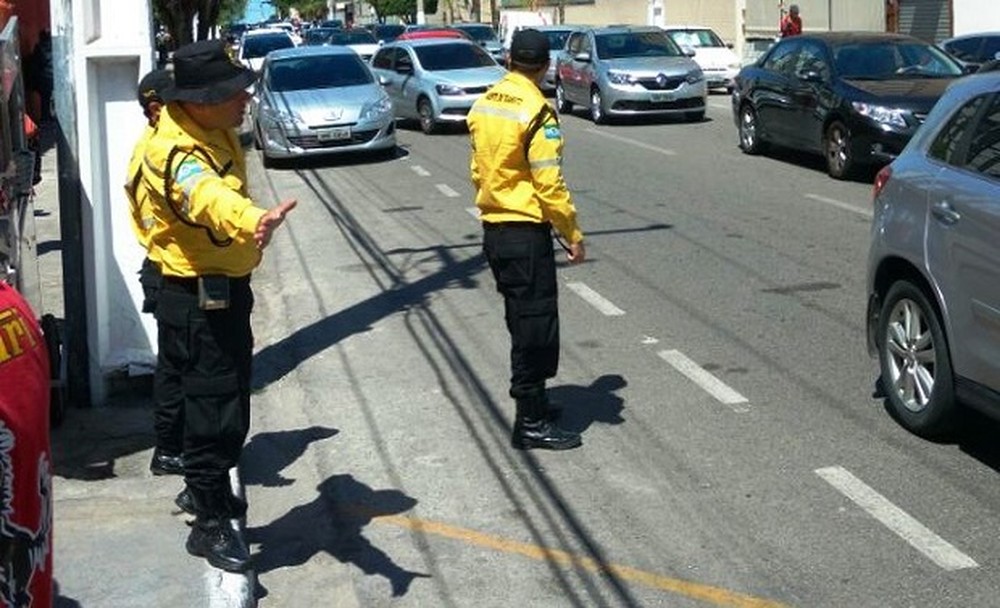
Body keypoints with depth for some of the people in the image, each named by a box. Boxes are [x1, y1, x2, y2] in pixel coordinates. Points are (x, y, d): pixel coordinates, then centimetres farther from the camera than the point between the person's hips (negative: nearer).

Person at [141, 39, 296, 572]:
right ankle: (210, 522, 8)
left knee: (230, 405, 22)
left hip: (228, 289, 10)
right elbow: (209, 197, -50)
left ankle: (209, 489, 42)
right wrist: (252, 222, -69)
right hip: (196, 300, -10)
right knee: (214, 411, -6)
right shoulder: (175, 152, -27)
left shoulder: (216, 131, 3)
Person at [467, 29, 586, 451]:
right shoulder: (537, 112, -16)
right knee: (536, 322, -2)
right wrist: (572, 234, -11)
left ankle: (532, 401, 30)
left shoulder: (484, 105, 7)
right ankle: (531, 423, 2)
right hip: (526, 231, -8)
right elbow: (549, 183, -19)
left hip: (493, 227, 8)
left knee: (521, 320, 19)